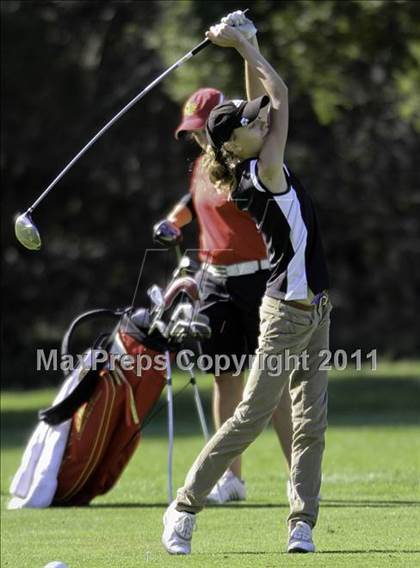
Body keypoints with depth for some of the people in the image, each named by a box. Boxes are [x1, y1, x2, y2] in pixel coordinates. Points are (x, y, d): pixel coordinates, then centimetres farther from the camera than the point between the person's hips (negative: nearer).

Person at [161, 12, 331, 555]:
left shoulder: (253, 170, 5)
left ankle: (302, 524, 2)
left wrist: (243, 43, 9)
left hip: (313, 308, 9)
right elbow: (280, 93, -12)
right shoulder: (264, 173, -16)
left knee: (310, 423, 3)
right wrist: (240, 44, -5)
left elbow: (265, 102, 16)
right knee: (251, 417, -5)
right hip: (288, 312, -9)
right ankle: (184, 507, 3)